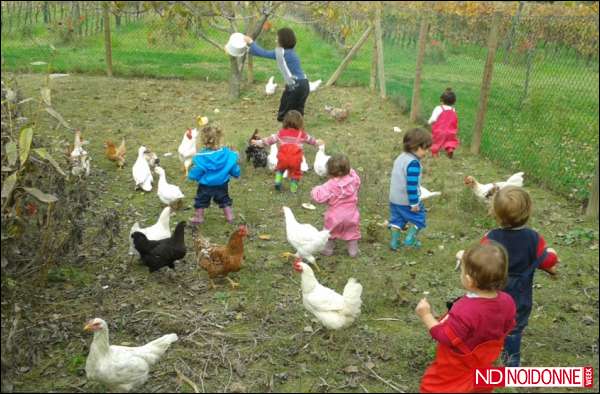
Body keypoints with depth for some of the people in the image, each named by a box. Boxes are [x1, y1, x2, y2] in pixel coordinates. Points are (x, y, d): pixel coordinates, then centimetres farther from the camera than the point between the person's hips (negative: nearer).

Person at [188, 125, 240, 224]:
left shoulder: (201, 157, -24)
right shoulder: (227, 153, -14)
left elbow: (196, 173, -16)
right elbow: (234, 168, -3)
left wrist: (191, 176, 6)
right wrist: (236, 174, 18)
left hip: (206, 186, -3)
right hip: (222, 185, 3)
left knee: (201, 201, 18)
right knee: (224, 200, 24)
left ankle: (199, 217, 28)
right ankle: (229, 216, 27)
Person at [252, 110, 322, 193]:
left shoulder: (281, 133, 15)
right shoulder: (302, 134, 16)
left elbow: (270, 139, 19)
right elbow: (310, 139, 32)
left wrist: (258, 142, 29)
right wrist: (317, 142, 53)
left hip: (283, 158, 1)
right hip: (295, 159, -1)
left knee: (280, 168, 27)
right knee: (295, 172, 20)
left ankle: (278, 181, 10)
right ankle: (293, 187, 16)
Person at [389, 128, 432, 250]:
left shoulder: (400, 158, 5)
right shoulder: (413, 163, -25)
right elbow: (412, 185, -27)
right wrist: (414, 203, -21)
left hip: (394, 198, 8)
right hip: (407, 200, -8)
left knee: (396, 219, 18)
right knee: (418, 218, 13)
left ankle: (394, 241, 22)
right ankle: (410, 238, 14)